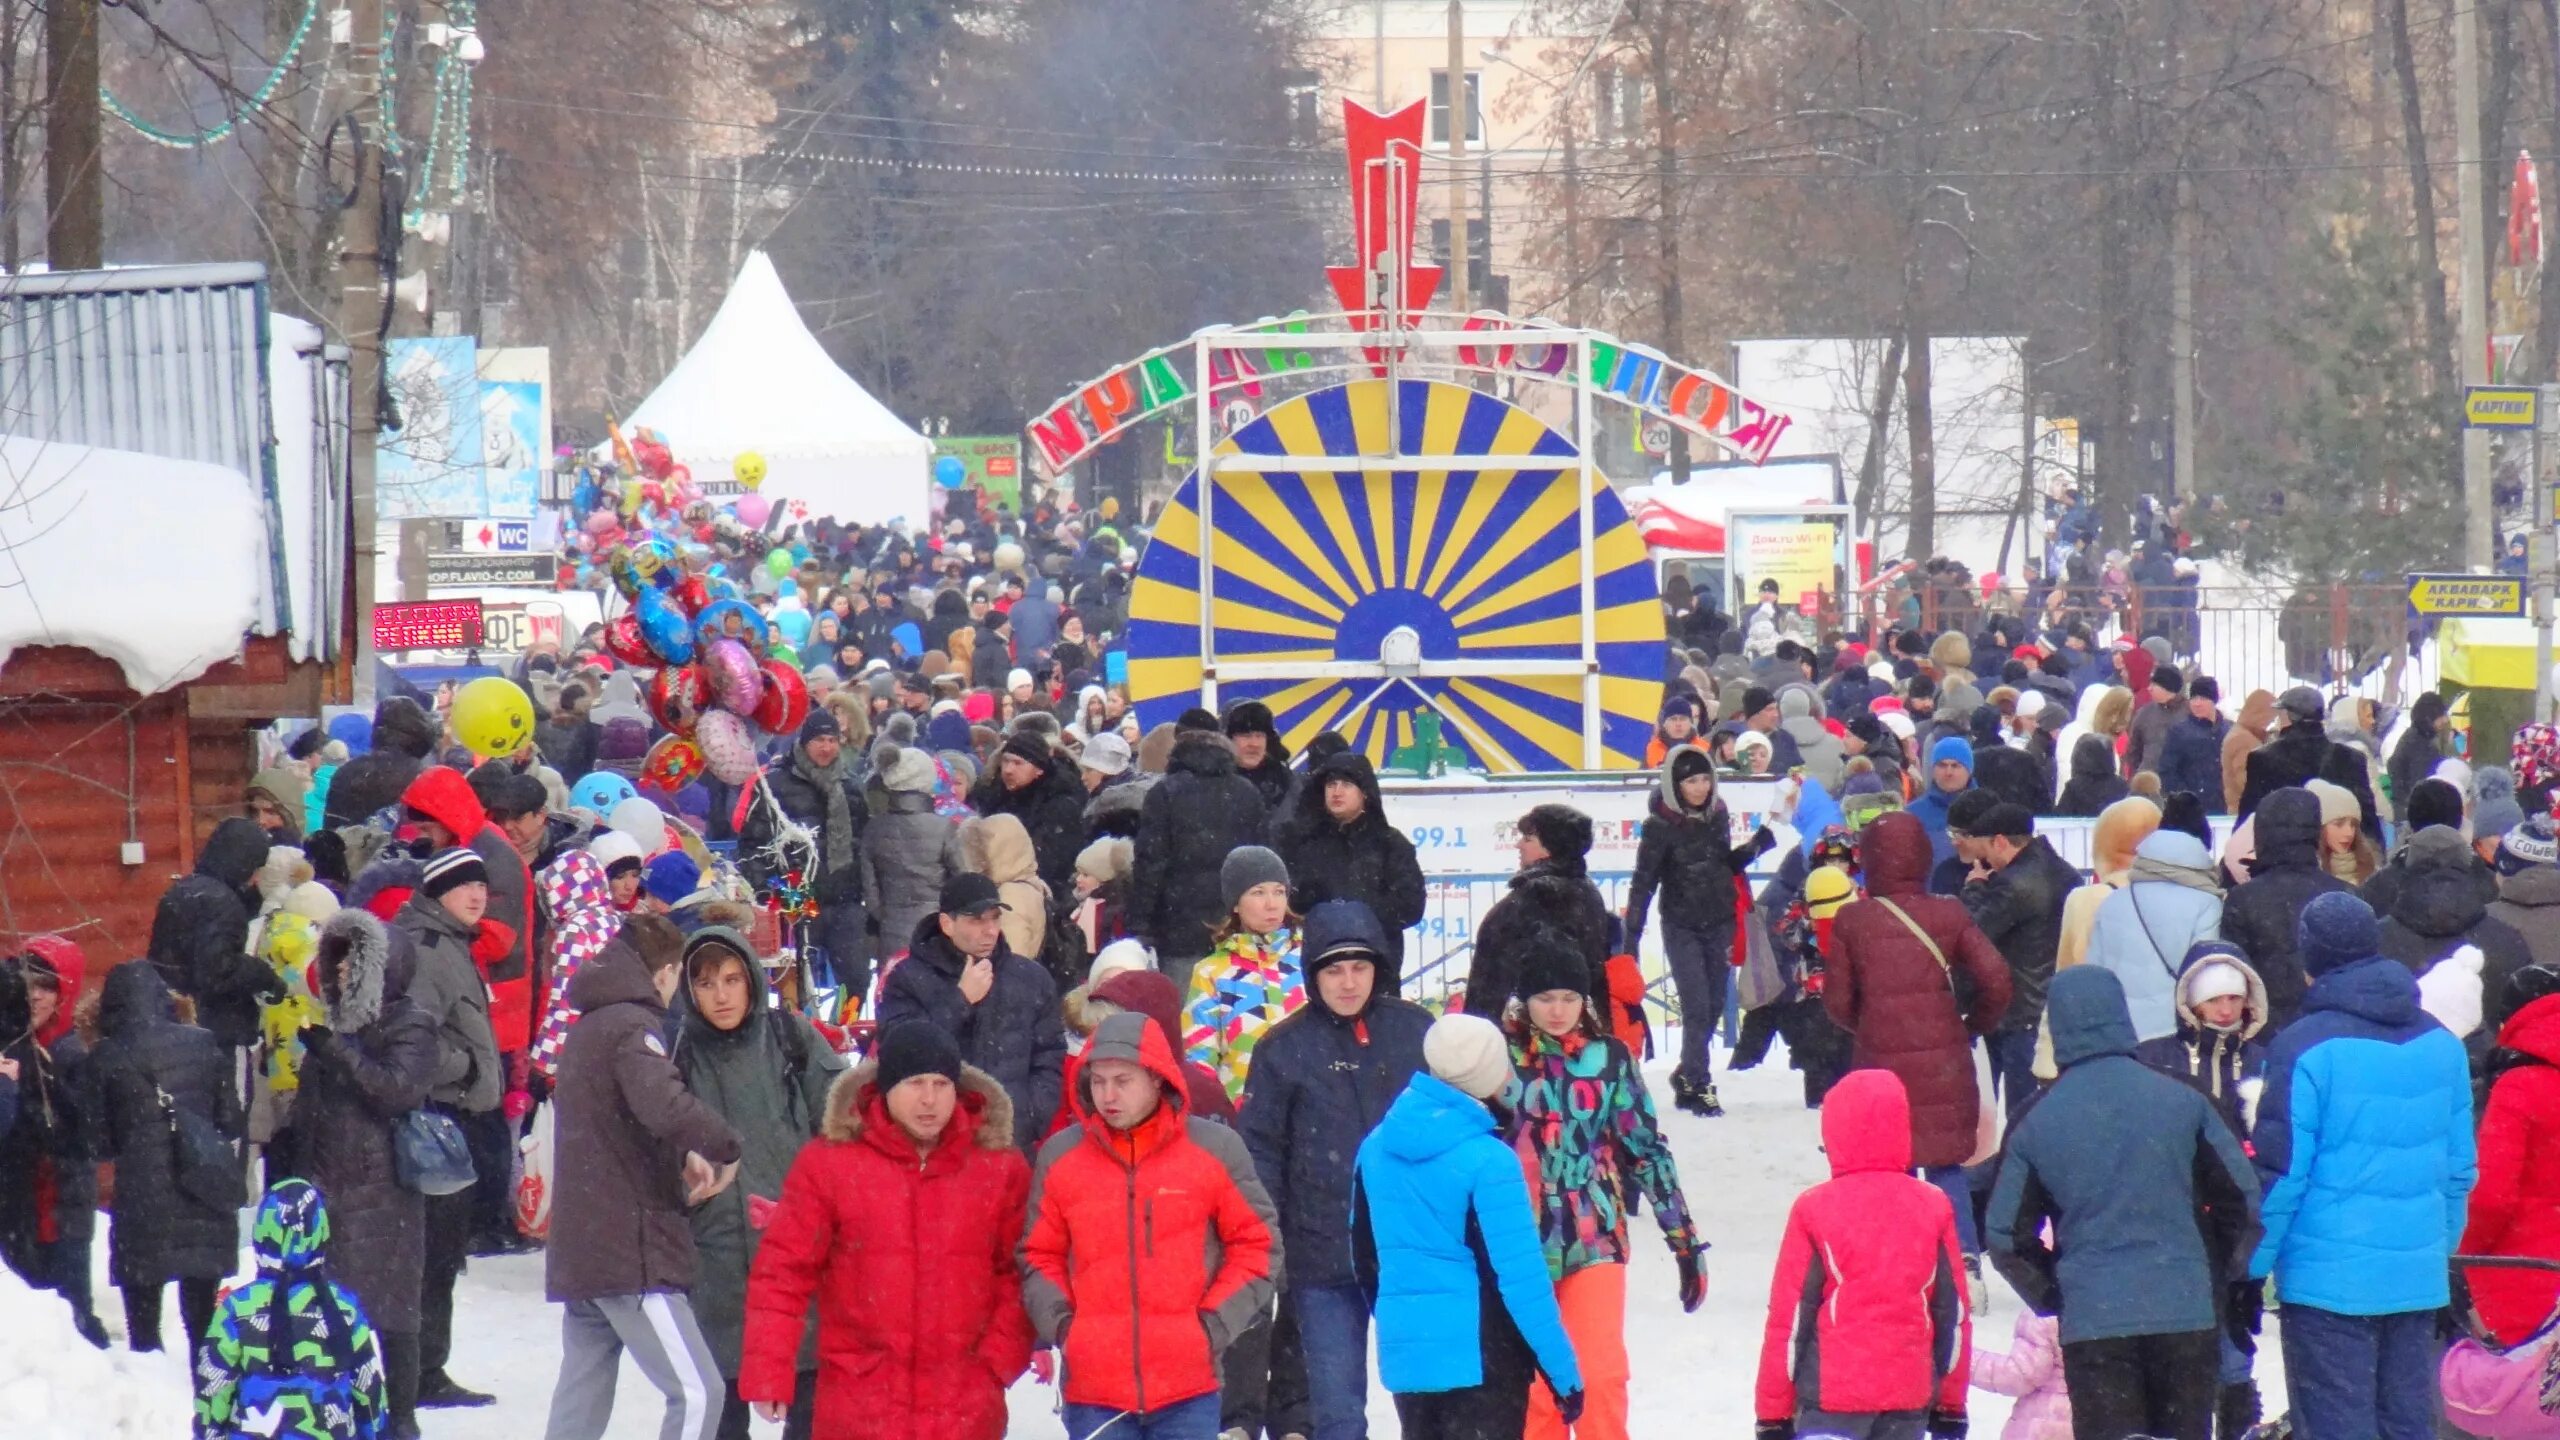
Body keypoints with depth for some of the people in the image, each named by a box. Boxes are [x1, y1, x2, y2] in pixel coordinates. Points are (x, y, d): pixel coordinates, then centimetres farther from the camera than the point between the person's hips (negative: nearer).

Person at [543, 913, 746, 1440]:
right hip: (630, 1252, -10)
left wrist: (683, 1157, 9)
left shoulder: (586, 1027, 17)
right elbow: (664, 1106, -31)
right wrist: (726, 1148, -15)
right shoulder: (632, 1026, -12)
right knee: (696, 1393, -11)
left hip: (579, 1248, 10)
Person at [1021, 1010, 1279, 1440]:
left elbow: (1256, 1246, 5)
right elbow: (1040, 1256, 13)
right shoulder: (1058, 1158, 5)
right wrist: (1060, 1323, -3)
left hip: (1188, 1390, -1)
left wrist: (1213, 1325, -5)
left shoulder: (1216, 1150, 1)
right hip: (1093, 1389, 1)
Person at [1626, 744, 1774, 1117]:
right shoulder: (1661, 826, -12)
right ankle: (1698, 1086, -3)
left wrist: (1754, 847, -1)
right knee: (1697, 1007, -10)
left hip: (1720, 924, 5)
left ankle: (1687, 1076, 25)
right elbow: (1643, 882, -10)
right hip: (1682, 928, -5)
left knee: (1715, 1004, 8)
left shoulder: (1717, 814, 4)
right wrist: (1632, 935, -13)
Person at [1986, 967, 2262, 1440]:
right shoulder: (2181, 1102, 0)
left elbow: (2007, 1235, 3)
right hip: (2187, 1311, 1)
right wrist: (2223, 1277, 16)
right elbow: (2241, 1194, 3)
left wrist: (2052, 1295, 17)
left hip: (2091, 1318, -1)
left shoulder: (2037, 1123, -1)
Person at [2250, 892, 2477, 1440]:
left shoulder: (2306, 1049, -12)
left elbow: (2281, 1173, -11)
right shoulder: (2441, 1044, 7)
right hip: (2417, 1277, 6)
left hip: (2329, 1277, -6)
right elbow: (2459, 1165, 14)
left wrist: (2253, 1263, -2)